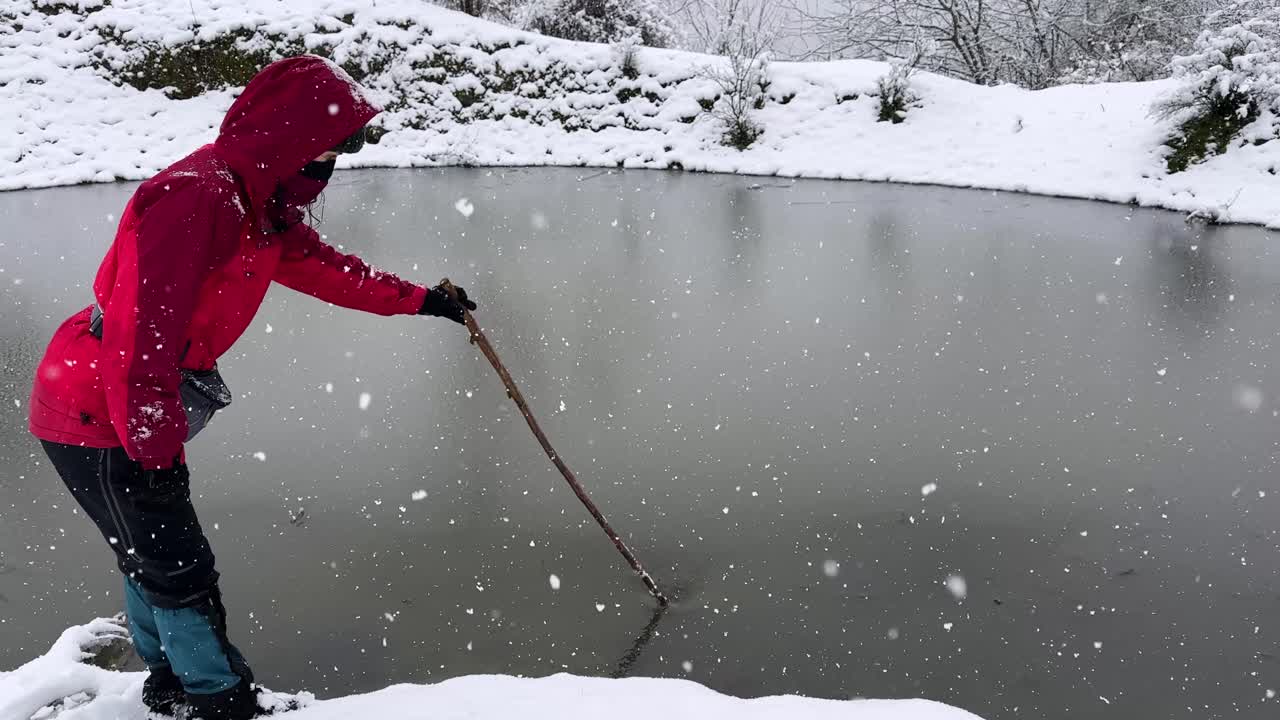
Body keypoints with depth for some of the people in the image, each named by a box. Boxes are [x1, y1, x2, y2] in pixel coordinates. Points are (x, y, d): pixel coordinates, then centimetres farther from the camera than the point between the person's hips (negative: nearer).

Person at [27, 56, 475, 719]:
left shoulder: (259, 206, 5)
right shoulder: (197, 194, -27)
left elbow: (324, 267, 17)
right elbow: (140, 335, -29)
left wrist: (419, 300, 21)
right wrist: (158, 452, -24)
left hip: (132, 410, 10)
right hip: (97, 417, -10)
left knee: (150, 557, 22)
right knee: (179, 568, 2)